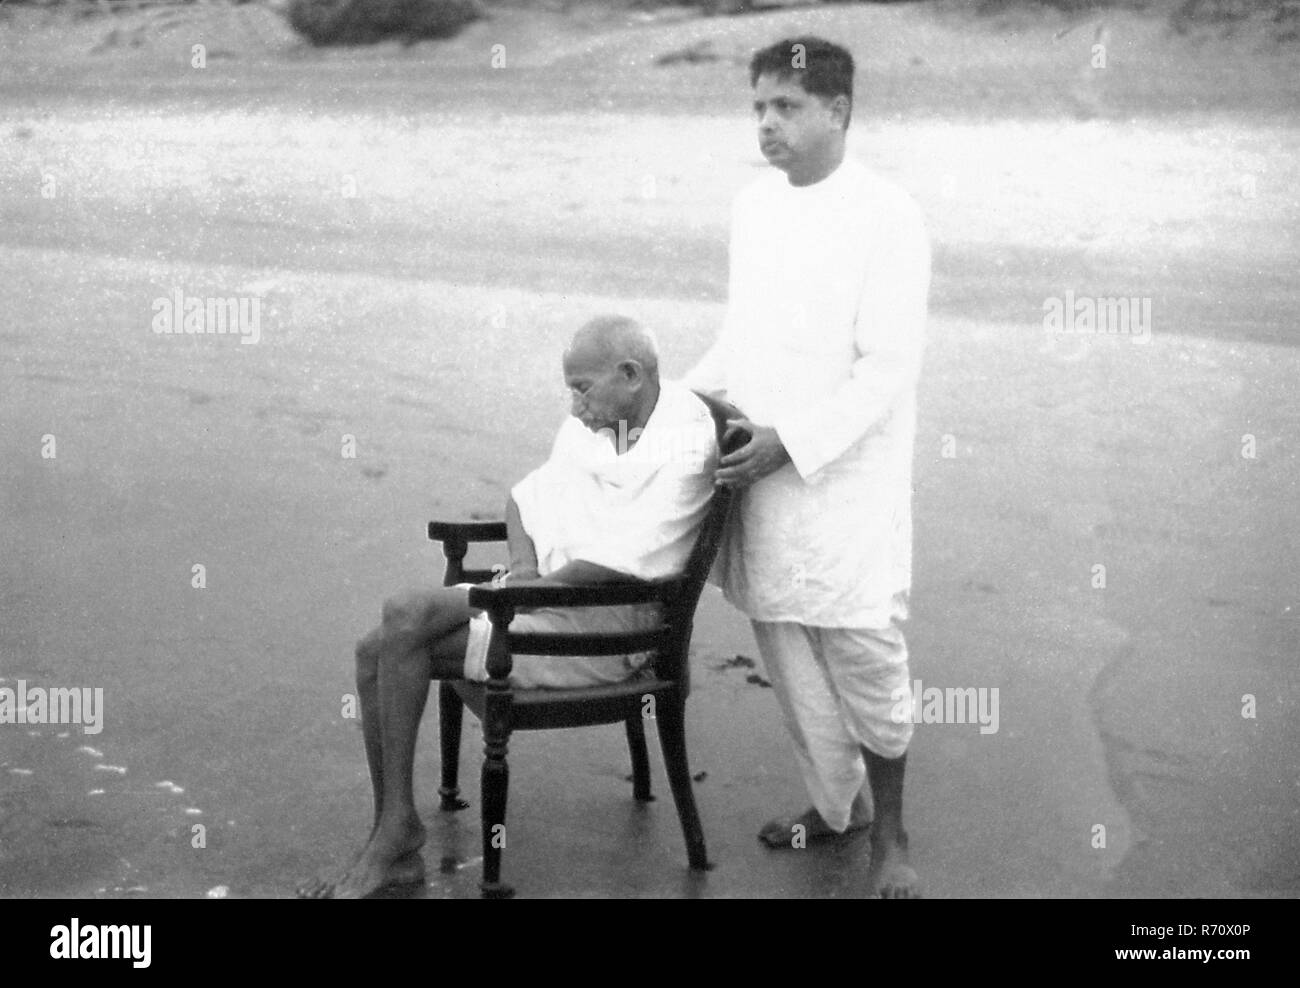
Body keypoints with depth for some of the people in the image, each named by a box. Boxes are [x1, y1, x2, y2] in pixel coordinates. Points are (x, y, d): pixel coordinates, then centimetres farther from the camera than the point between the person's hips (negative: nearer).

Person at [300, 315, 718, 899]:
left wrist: (514, 591, -16)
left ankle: (395, 839, -7)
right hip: (547, 589, 8)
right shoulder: (591, 423, 9)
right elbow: (528, 495, 21)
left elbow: (620, 566, -23)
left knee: (402, 636, -20)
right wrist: (522, 562, 0)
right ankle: (391, 846, -6)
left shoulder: (683, 446, -16)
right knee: (376, 653, -9)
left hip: (606, 624, -8)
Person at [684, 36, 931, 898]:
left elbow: (888, 371, -16)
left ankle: (889, 828, 22)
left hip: (845, 481, -6)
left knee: (863, 660, 1)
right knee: (789, 658, 15)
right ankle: (836, 802, 35)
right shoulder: (753, 207, 7)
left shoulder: (889, 218, -13)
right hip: (761, 479, 6)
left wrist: (789, 442, -21)